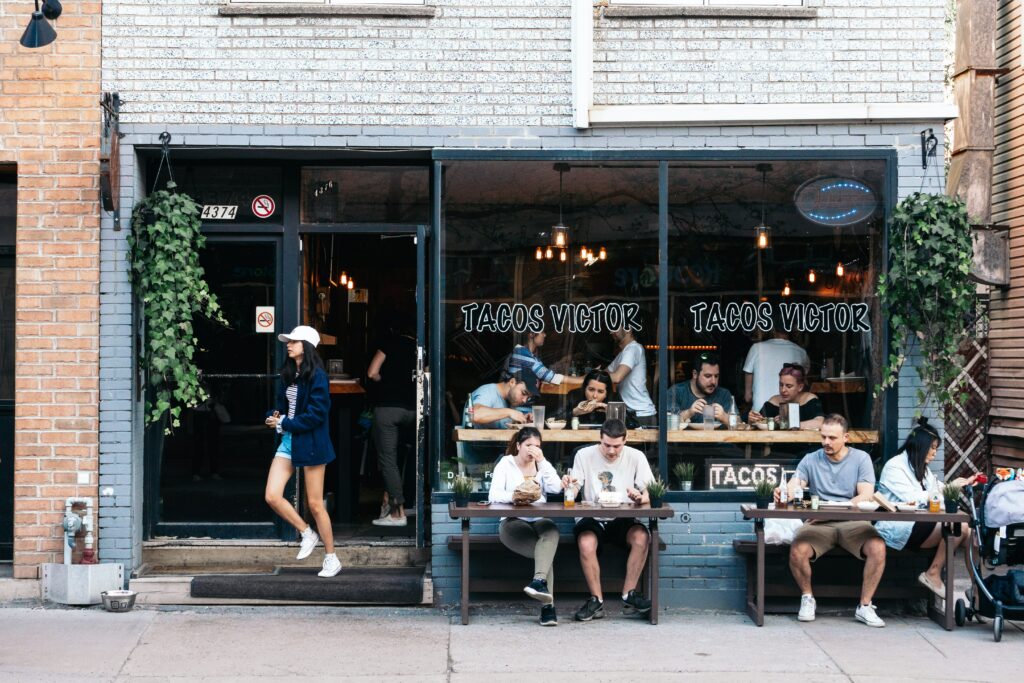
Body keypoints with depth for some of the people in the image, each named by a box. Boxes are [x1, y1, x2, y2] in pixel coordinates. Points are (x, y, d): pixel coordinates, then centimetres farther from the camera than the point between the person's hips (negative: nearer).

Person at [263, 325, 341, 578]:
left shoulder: (317, 376, -13)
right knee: (272, 496, -5)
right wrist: (274, 417, -4)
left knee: (315, 504, 0)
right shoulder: (288, 374, 10)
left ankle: (332, 559, 13)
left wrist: (285, 423, -14)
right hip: (288, 441, 7)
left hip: (311, 443, -7)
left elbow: (317, 414, -18)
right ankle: (307, 533, 17)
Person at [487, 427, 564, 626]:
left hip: (539, 521, 2)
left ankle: (539, 581, -48)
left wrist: (542, 462, -5)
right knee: (548, 550, -31)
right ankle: (547, 603, -35)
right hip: (512, 522, -2)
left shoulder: (542, 465, 17)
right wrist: (513, 496, -27)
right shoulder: (506, 464, 7)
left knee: (551, 531, -36)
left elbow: (556, 488, -2)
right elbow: (494, 495, -7)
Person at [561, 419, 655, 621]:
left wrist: (640, 497, -29)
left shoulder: (636, 457, 0)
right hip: (592, 519, -1)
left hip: (624, 520, 1)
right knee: (586, 543, -34)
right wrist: (568, 485, -29)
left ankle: (629, 595, -17)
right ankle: (596, 601, -19)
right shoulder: (584, 455, -1)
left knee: (641, 537, -31)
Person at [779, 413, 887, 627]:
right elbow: (793, 486, -5)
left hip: (852, 521, 0)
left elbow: (866, 495, -6)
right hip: (819, 523, 0)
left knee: (878, 548, -30)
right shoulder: (811, 460, 9)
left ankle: (865, 606, -12)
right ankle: (807, 598, -2)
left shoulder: (861, 459, 6)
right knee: (797, 551, -30)